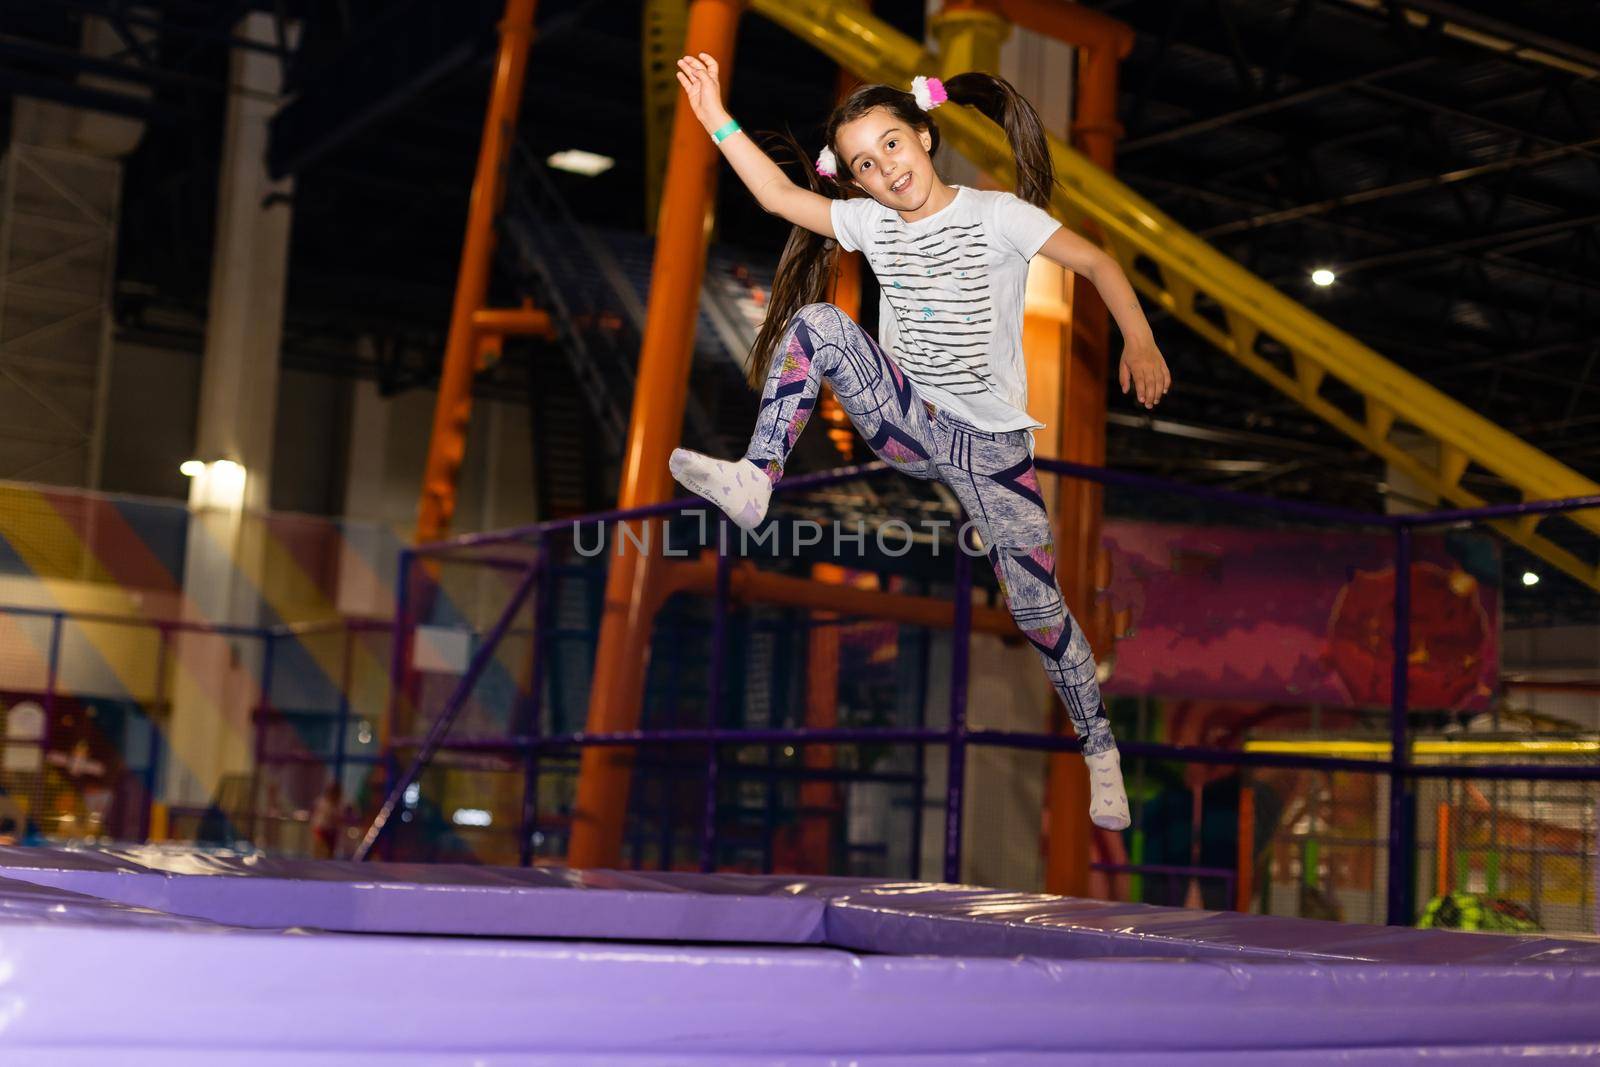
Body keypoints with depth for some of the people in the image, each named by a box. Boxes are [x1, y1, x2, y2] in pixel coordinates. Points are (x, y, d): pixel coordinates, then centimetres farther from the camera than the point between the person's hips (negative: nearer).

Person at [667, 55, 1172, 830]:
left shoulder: (996, 214, -9)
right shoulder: (869, 223, 3)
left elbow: (1095, 263, -12)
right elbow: (781, 196, -1)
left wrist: (1139, 342, -25)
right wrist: (717, 120, -10)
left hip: (991, 443, -3)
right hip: (908, 419, 3)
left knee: (1036, 605, -5)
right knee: (816, 323, -19)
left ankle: (1099, 748, 14)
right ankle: (755, 481, -22)